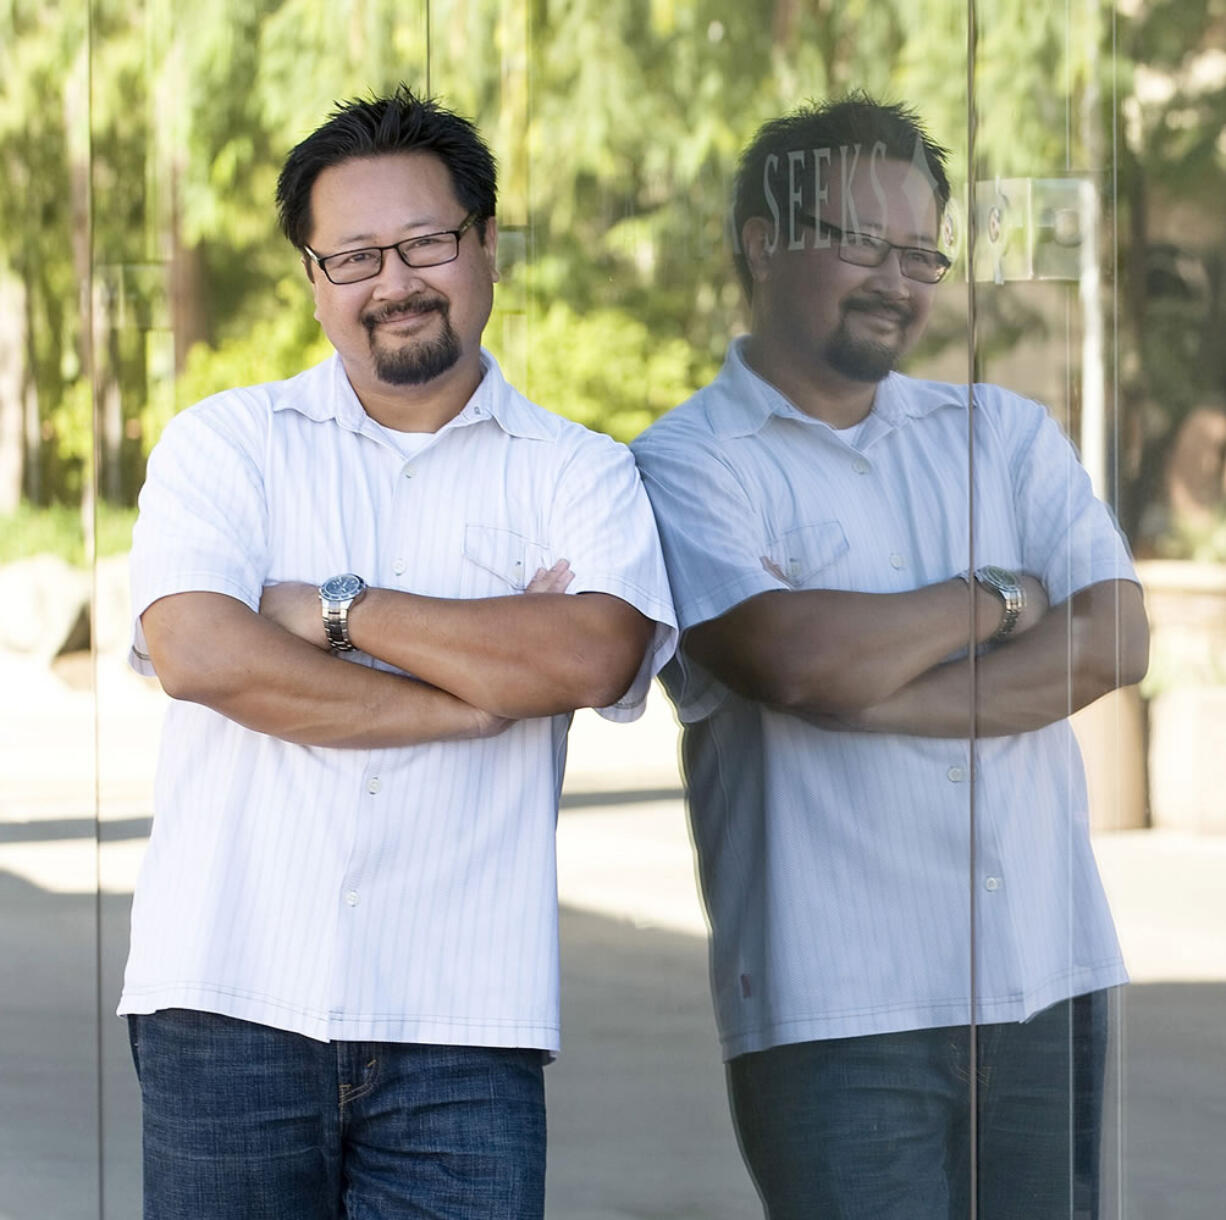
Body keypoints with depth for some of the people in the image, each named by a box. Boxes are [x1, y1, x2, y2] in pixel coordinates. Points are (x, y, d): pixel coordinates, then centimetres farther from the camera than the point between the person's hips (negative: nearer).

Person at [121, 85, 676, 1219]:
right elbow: (198, 654, -9)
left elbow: (597, 655, -11)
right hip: (230, 1000, 0)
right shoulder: (224, 443, 9)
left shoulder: (579, 474, 9)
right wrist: (484, 690, -7)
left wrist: (338, 609, -7)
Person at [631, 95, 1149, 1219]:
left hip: (1052, 988, 5)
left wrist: (878, 698, -11)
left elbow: (1115, 640, -1)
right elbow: (801, 660, -18)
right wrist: (998, 598, -1)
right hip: (838, 1012, -5)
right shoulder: (686, 466, 0)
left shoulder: (1002, 432, 15)